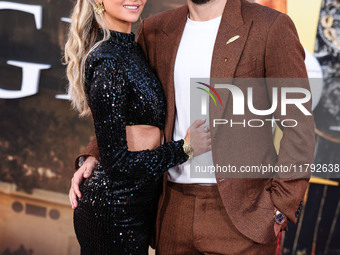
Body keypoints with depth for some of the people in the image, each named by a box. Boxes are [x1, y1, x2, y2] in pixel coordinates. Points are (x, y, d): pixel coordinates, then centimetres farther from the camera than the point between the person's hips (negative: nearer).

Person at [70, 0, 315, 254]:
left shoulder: (271, 27, -6)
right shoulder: (155, 31, 9)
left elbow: (299, 126, -6)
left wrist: (280, 206, -12)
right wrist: (93, 156, 4)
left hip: (239, 210, -4)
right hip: (174, 208, 5)